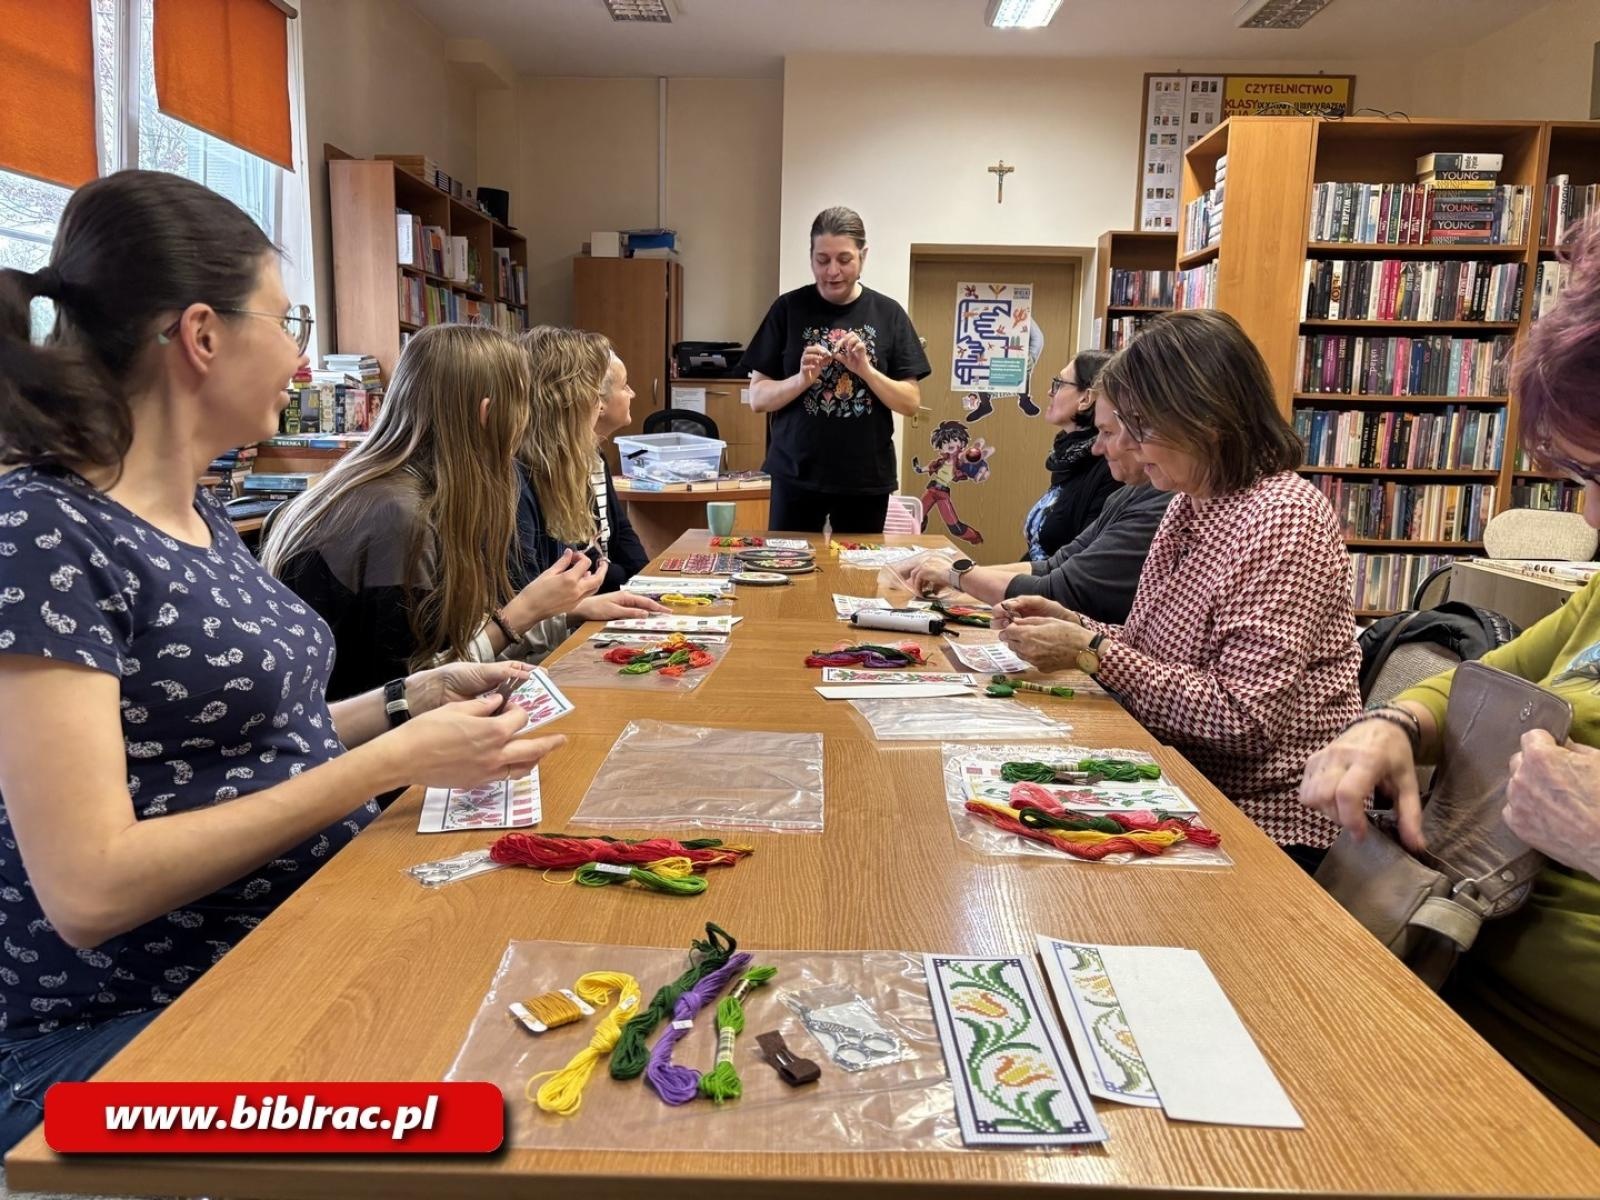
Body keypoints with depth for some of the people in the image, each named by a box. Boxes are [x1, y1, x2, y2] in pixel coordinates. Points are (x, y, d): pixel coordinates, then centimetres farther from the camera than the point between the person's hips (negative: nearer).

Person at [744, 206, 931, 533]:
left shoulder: (888, 314, 1)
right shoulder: (788, 309, -1)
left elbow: (911, 402, 0)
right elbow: (757, 398, 0)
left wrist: (865, 369, -16)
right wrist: (803, 379, -18)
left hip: (867, 478, 1)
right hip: (796, 475, 0)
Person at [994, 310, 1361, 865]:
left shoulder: (1283, 519, -19)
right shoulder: (1190, 504, 7)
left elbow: (1243, 719, -24)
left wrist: (1091, 651, -21)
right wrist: (1073, 626, -6)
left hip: (1263, 819, -7)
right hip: (1188, 784, 7)